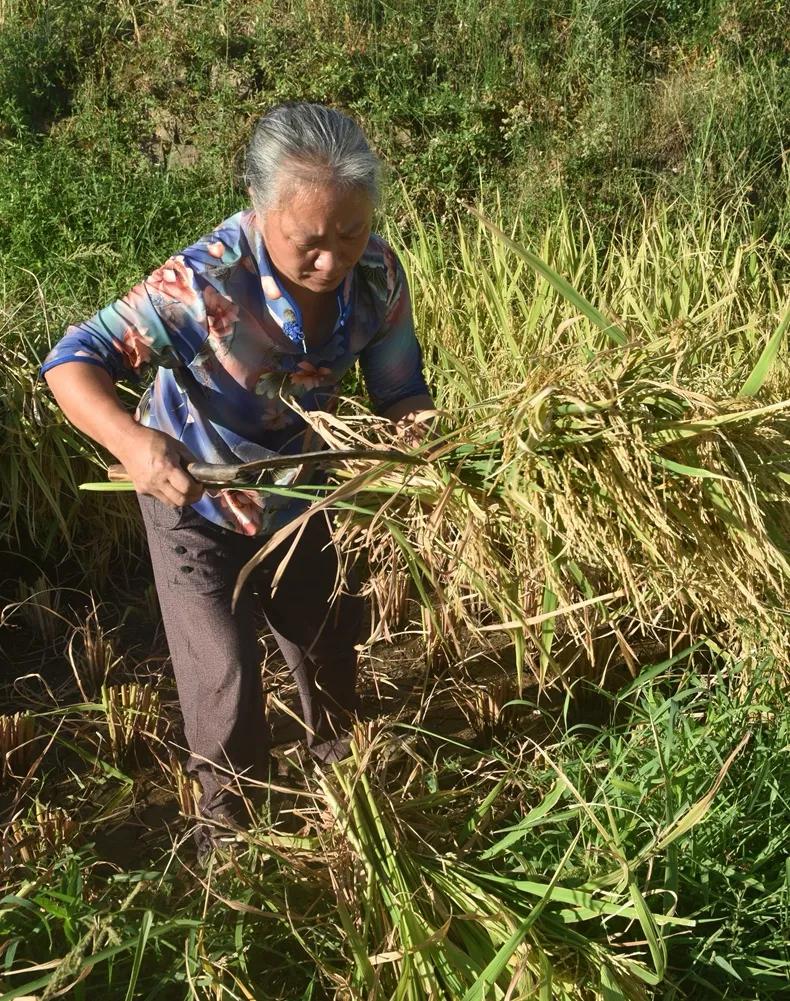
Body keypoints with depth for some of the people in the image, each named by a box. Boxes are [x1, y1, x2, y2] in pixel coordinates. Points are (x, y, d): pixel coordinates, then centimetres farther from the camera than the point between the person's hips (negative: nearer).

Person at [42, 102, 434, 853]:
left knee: (329, 642, 22)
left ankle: (339, 763, 54)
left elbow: (398, 391, -14)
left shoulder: (376, 272, -23)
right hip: (193, 493, -4)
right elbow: (74, 362, -38)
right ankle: (226, 806, 30)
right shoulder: (204, 282, -38)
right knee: (223, 671, -2)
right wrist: (129, 440, -57)